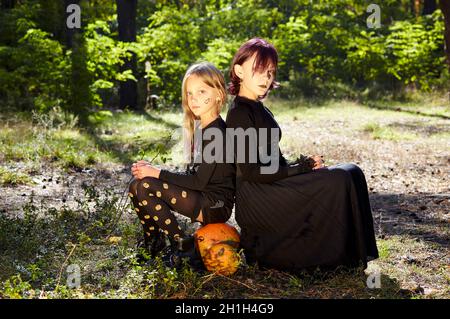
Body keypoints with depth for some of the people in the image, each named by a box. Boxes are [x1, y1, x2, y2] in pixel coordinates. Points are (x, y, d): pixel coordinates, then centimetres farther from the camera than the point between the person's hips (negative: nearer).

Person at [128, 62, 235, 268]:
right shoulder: (202, 129, 12)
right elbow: (192, 175, 13)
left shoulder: (217, 132, -17)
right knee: (136, 186, 2)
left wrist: (156, 173, -15)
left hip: (216, 206, -9)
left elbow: (200, 181, -20)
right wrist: (151, 170, 2)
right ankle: (153, 245, 9)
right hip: (203, 201, 9)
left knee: (145, 187, -21)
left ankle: (182, 245, -9)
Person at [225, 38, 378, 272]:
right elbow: (250, 171, -18)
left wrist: (303, 165, 0)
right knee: (340, 179, -17)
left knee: (351, 173, 3)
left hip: (273, 185, 9)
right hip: (256, 200, -9)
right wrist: (302, 167, -13)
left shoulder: (258, 109, 15)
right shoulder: (239, 114, -14)